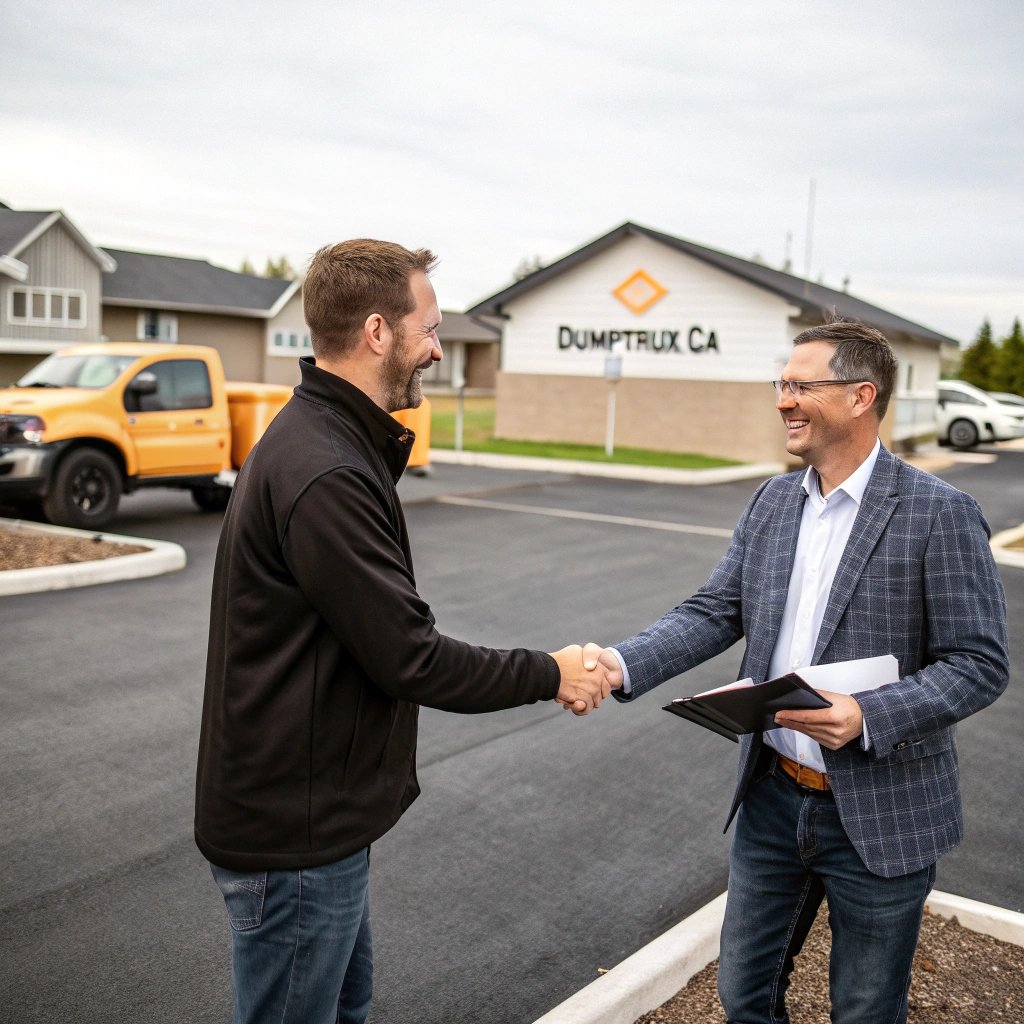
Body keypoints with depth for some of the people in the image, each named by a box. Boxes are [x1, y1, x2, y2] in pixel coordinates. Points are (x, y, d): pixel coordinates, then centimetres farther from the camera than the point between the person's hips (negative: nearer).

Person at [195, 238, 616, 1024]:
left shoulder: (321, 438, 7)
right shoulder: (323, 473, -28)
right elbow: (410, 658, -23)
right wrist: (549, 675, -12)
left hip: (313, 806, 10)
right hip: (295, 828, -10)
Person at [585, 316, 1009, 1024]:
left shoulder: (940, 514, -15)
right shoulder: (773, 501, 3)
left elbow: (980, 664, -14)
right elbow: (716, 612, 0)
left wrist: (869, 716, -28)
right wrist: (622, 664, -15)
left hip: (879, 815, -5)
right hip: (774, 797, 5)